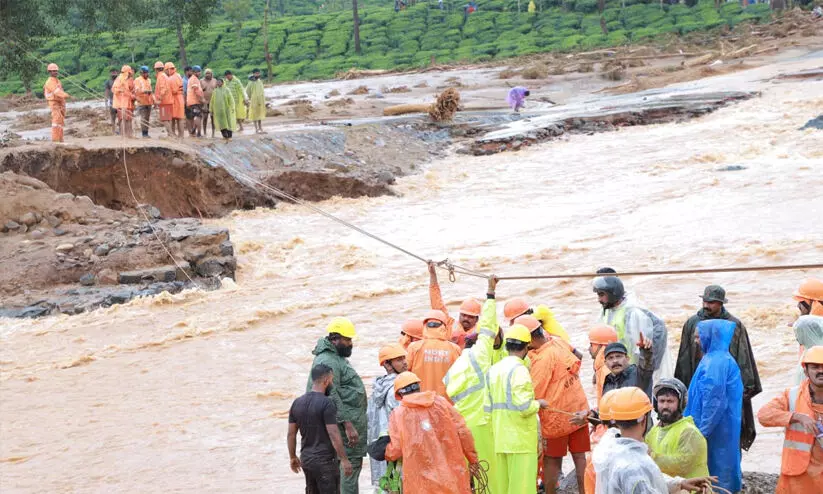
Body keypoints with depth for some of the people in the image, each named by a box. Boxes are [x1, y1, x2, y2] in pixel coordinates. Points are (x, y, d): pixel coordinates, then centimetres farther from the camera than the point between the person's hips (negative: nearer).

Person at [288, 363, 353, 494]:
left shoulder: (297, 403, 6)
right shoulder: (326, 404, -15)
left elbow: (291, 434, 10)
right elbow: (334, 435, -18)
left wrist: (293, 457, 20)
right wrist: (344, 460, -13)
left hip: (306, 459, 7)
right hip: (325, 461, -7)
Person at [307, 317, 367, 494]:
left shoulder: (337, 358, 18)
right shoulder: (327, 361, -16)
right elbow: (331, 397, -23)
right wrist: (348, 425, -24)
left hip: (352, 423, 11)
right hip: (345, 422, -11)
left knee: (354, 465, 14)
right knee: (350, 468, -11)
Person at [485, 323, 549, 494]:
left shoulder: (494, 370, 9)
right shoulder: (519, 369, -14)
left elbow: (488, 406, 10)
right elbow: (524, 407, -20)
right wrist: (539, 403, -2)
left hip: (500, 438, 8)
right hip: (521, 438, -8)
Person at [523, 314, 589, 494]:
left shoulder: (543, 359, -22)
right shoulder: (559, 342, -2)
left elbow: (534, 393, -19)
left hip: (556, 417, -7)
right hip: (579, 411, 7)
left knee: (551, 460, 8)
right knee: (580, 457, 10)